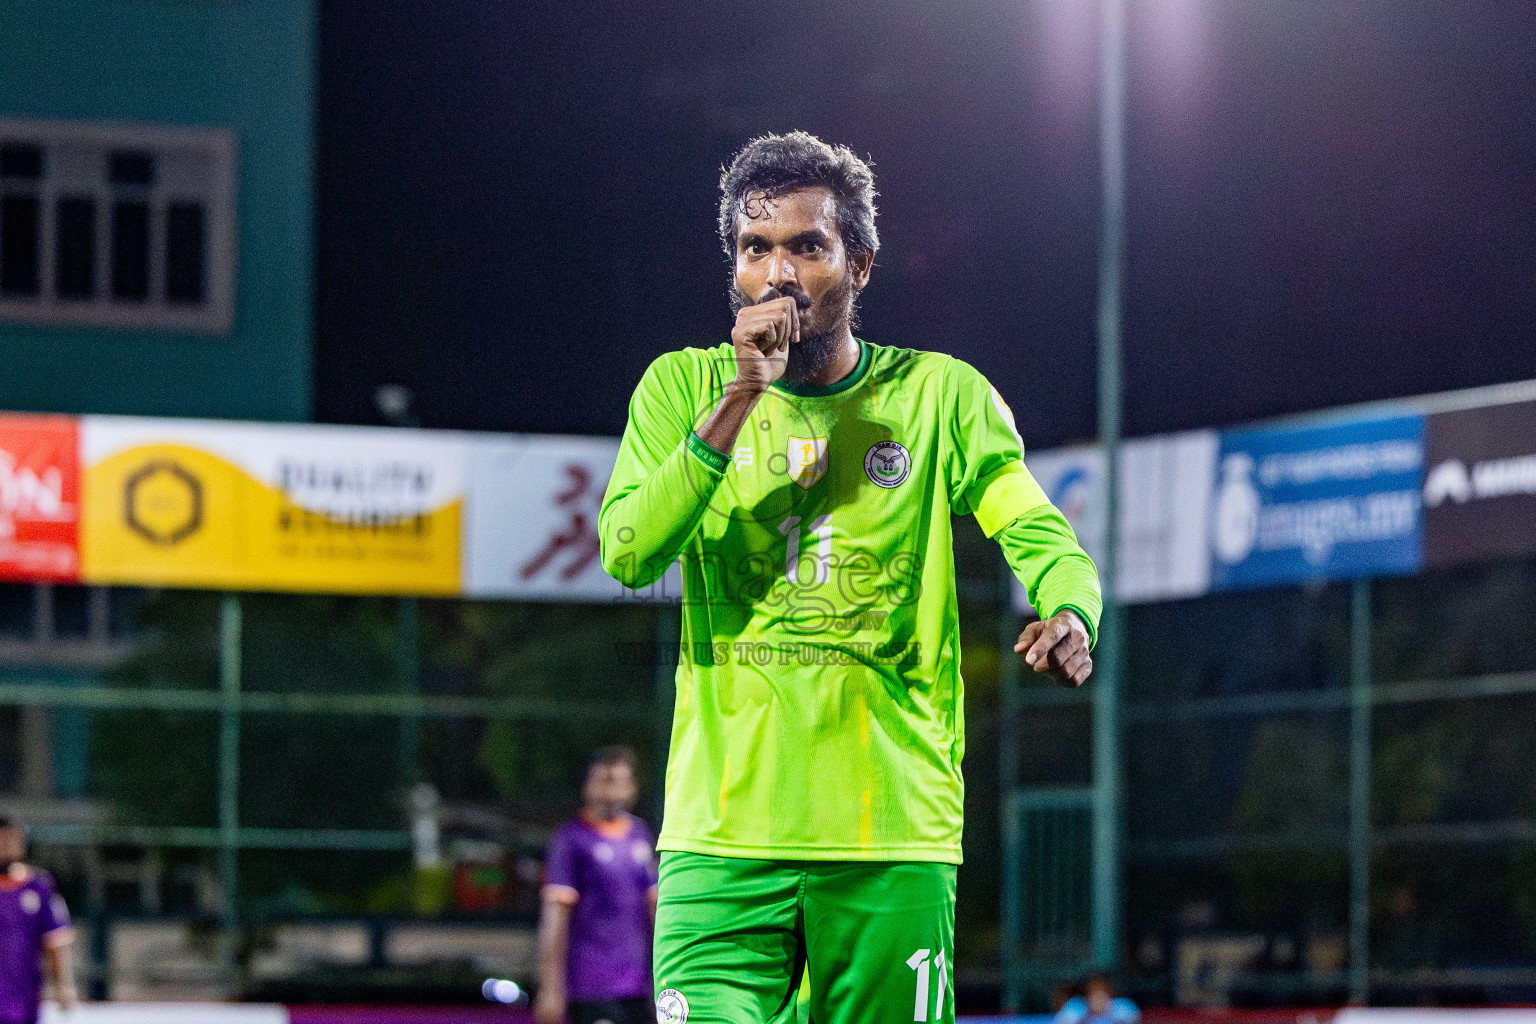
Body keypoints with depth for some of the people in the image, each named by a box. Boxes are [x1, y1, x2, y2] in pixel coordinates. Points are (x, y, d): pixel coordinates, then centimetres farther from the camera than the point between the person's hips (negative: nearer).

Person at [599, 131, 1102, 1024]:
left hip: (896, 838, 0)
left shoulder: (941, 396, 6)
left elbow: (1042, 537, -1)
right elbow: (627, 552, -6)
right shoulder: (684, 387, 8)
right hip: (722, 839, 0)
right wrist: (738, 399, -14)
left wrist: (1071, 615, -25)